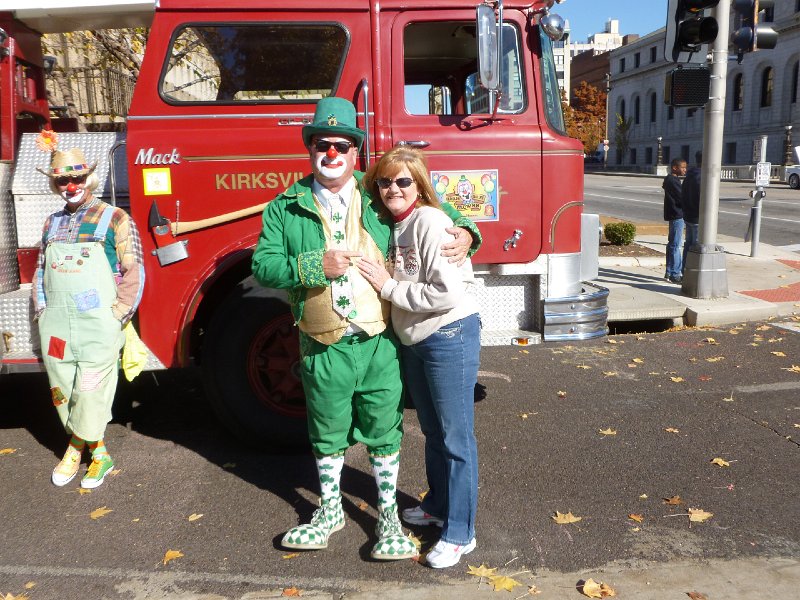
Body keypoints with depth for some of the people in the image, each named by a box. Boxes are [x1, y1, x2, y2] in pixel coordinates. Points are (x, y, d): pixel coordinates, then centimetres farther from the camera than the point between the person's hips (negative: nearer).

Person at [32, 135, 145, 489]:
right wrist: (42, 311, 11)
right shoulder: (52, 223, 16)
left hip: (98, 326, -5)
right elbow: (40, 270, 22)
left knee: (90, 393, -3)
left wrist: (115, 317, -10)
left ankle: (76, 448, 20)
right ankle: (98, 451, 25)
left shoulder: (114, 220, -2)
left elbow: (133, 272, -6)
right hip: (55, 325, 6)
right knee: (62, 392, 9)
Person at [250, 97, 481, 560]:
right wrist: (316, 265, -20)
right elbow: (263, 265, -6)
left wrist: (464, 231, -7)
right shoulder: (285, 208, 2)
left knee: (384, 431, 11)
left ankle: (389, 516, 31)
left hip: (380, 343, 0)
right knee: (328, 432, 18)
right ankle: (331, 510, 40)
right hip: (324, 348, 0)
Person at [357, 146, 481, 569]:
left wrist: (389, 287, -18)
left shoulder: (430, 222, -17)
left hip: (450, 336, -9)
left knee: (456, 437, 1)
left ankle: (460, 533, 14)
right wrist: (384, 283, 1)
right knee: (432, 431, 22)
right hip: (413, 340, 9)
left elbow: (448, 292, -25)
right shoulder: (392, 225, 8)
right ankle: (437, 506, 41)